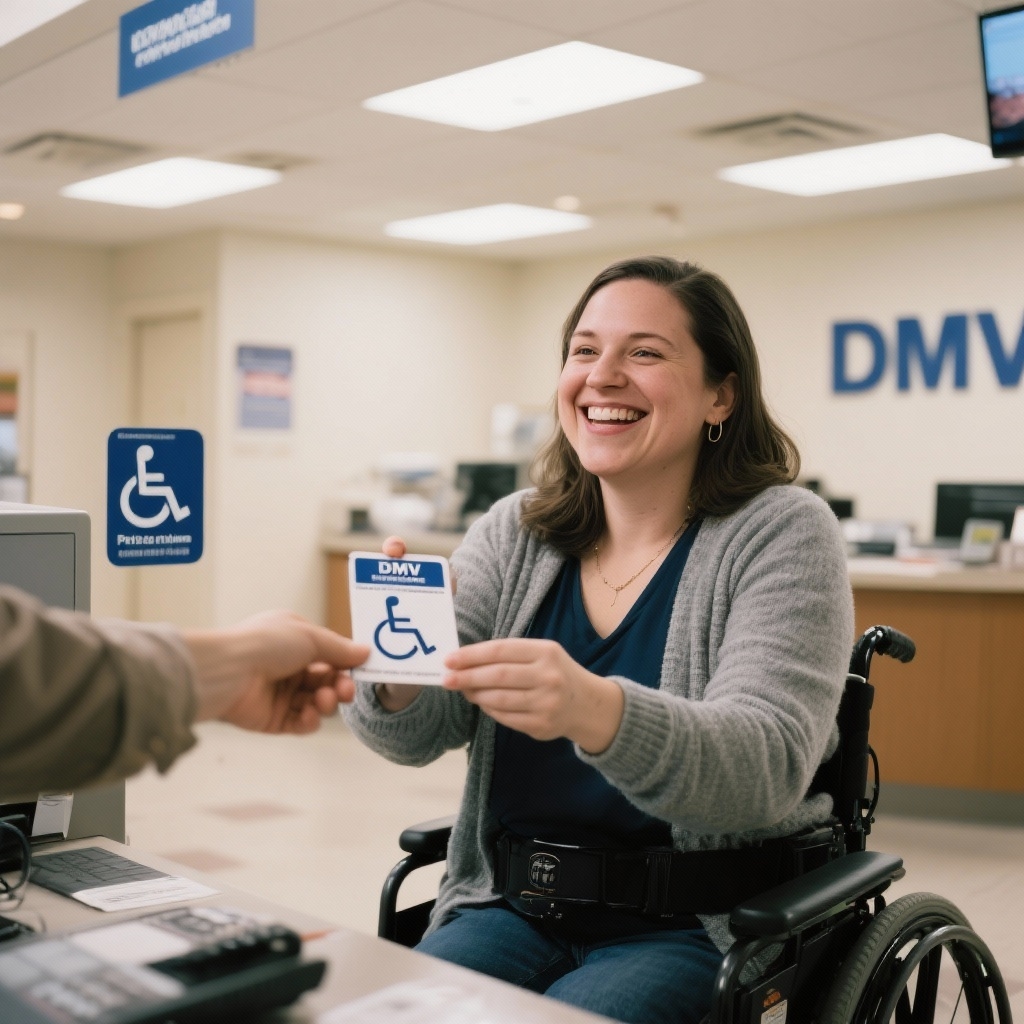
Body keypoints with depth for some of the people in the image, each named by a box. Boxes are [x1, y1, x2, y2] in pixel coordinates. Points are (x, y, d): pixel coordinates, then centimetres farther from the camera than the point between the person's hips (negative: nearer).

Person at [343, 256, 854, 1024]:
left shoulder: (782, 532, -8)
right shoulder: (514, 533, 5)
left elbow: (770, 763, -21)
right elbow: (421, 733, -2)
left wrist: (597, 713, -40)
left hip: (696, 928, -3)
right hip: (511, 904, 4)